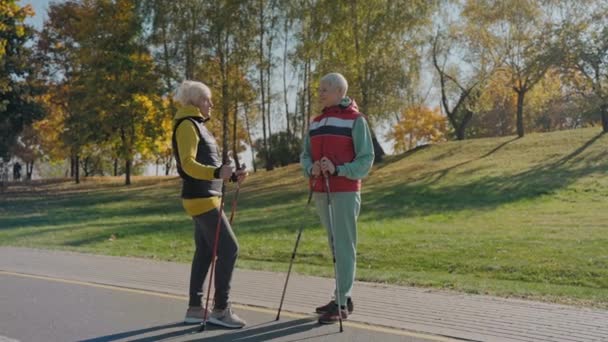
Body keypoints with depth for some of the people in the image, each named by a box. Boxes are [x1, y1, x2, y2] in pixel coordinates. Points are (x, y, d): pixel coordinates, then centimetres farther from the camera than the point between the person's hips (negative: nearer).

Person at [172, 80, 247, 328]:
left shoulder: (197, 125, 19)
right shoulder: (187, 125, -11)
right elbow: (189, 164, -22)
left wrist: (232, 175, 17)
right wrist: (217, 173, -37)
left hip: (206, 197, 10)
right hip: (201, 198, -10)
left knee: (204, 252, 10)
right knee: (229, 249, -10)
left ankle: (194, 308, 16)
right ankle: (220, 309, -4)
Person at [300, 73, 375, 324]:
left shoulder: (355, 119, -4)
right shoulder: (316, 122, 15)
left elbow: (366, 159, -9)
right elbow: (305, 155, 12)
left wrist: (338, 169, -22)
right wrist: (311, 168, -11)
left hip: (345, 192, -6)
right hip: (321, 192, 7)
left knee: (344, 245, -6)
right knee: (334, 246, 11)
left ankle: (341, 303, -2)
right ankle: (343, 297, 20)